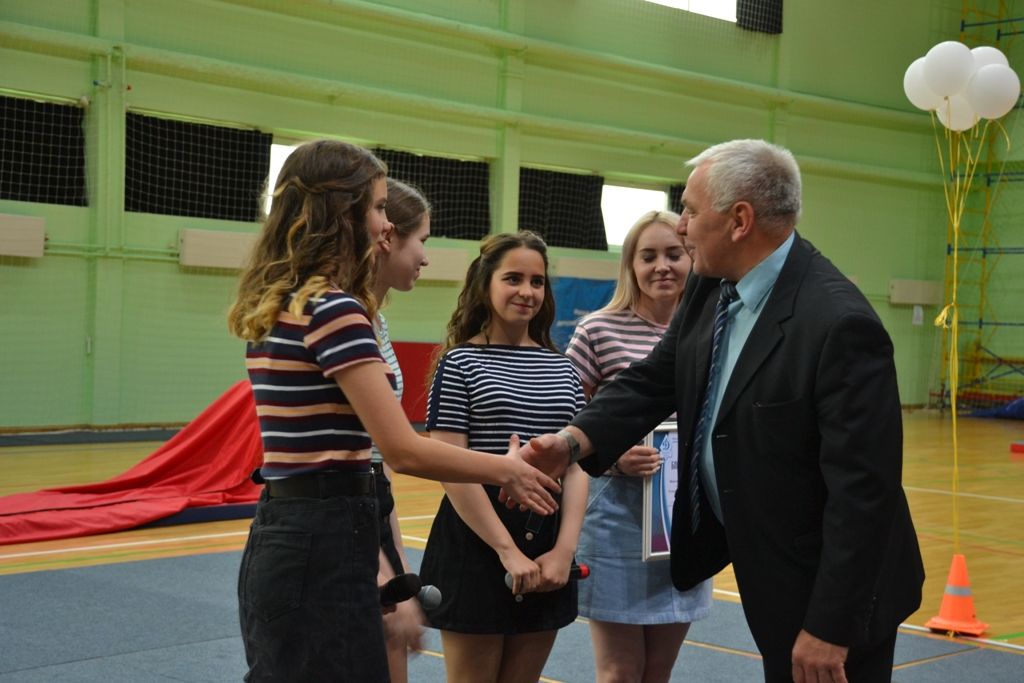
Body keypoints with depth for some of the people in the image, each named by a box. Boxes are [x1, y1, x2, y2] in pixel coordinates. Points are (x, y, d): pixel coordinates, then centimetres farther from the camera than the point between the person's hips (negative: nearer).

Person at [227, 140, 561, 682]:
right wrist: (508, 469, -6)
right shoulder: (333, 308, -16)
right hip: (324, 543, -9)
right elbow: (405, 451, -19)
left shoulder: (275, 306, 11)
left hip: (281, 538, 10)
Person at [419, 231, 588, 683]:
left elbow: (578, 464, 6)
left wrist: (564, 549, -6)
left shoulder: (561, 368, 9)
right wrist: (508, 550, -15)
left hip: (548, 540, 5)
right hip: (476, 540, -4)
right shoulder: (459, 362, -5)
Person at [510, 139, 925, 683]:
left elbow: (862, 488, -26)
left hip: (831, 596, -8)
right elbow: (653, 381, 4)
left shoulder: (839, 324, -27)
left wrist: (829, 626, -24)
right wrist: (574, 440, -14)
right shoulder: (711, 289, -1)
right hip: (768, 572, 8)